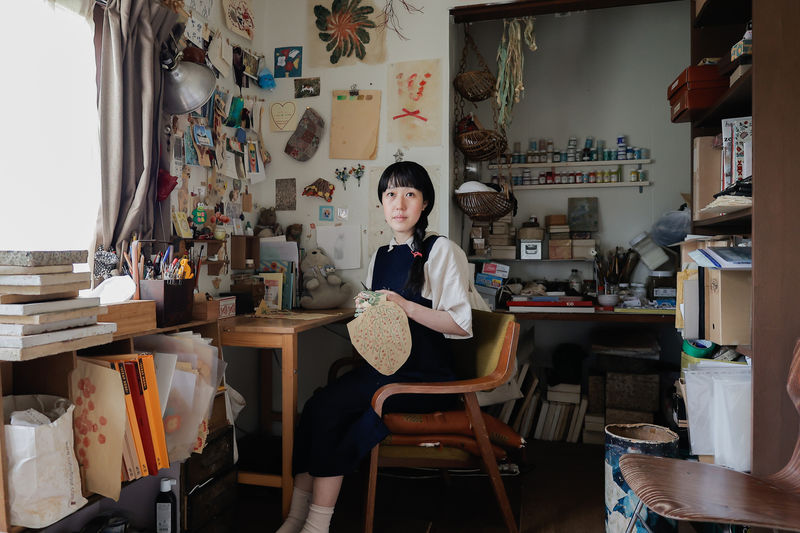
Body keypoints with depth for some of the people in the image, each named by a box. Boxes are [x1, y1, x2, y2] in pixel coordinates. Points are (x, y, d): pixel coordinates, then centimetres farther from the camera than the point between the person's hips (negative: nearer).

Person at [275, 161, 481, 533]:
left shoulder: (441, 251, -5)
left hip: (424, 376, -6)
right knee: (317, 408, -19)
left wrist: (408, 308, -22)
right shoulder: (380, 257, 16)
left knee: (326, 408, -22)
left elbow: (461, 324, -11)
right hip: (382, 368, 6)